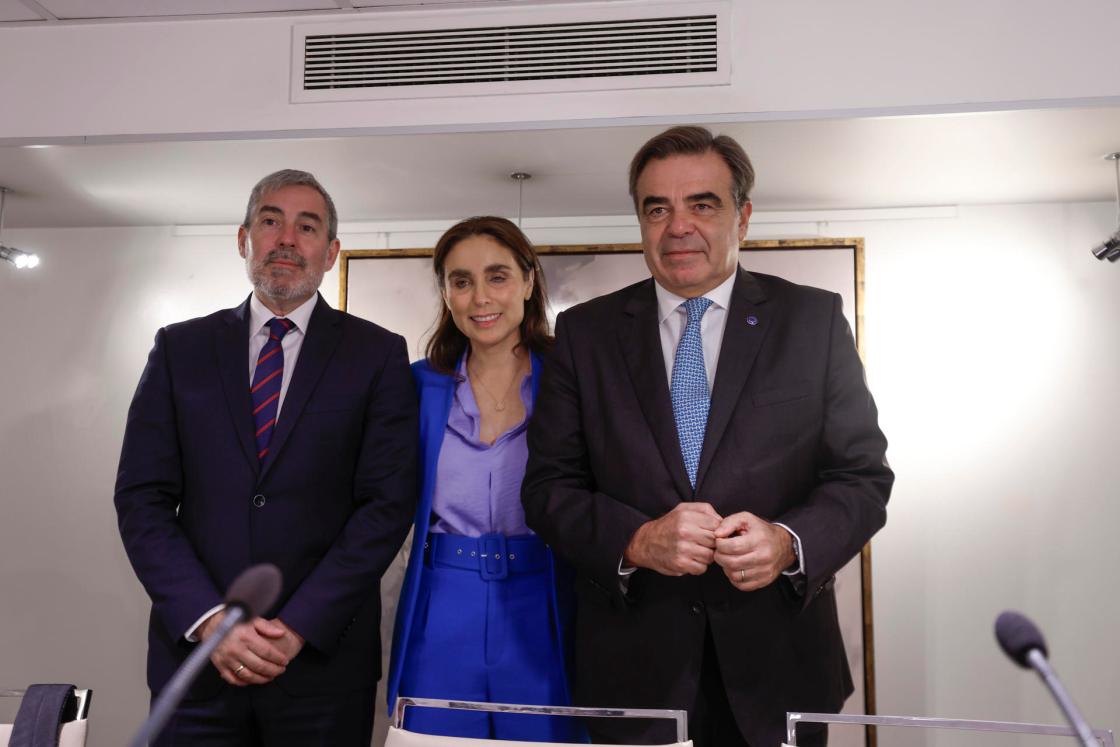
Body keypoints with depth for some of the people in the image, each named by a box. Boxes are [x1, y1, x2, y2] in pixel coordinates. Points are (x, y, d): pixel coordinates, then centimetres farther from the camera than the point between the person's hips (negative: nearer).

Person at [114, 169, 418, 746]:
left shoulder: (378, 354, 0)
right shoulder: (180, 348, 6)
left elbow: (388, 503, -6)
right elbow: (142, 498, 1)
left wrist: (298, 626, -13)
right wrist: (208, 619, -11)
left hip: (324, 658, -1)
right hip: (196, 653, 2)